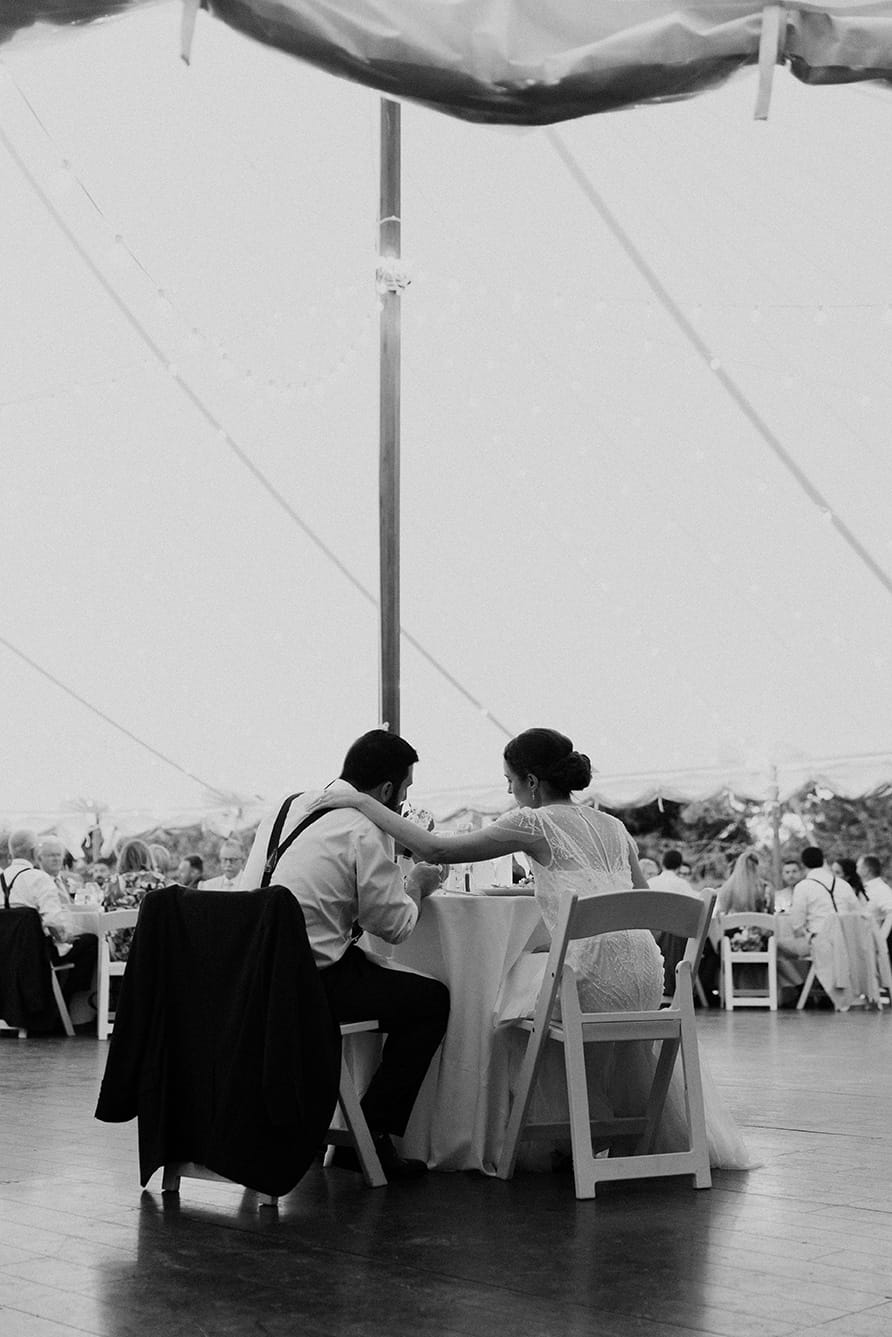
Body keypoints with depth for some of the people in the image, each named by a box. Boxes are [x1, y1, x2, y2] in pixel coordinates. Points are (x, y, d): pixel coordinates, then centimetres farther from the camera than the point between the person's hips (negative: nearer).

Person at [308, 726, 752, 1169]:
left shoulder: (534, 823, -2)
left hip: (595, 982, -6)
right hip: (647, 979, 7)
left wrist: (364, 803, 2)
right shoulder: (613, 826, 18)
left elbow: (437, 850, -5)